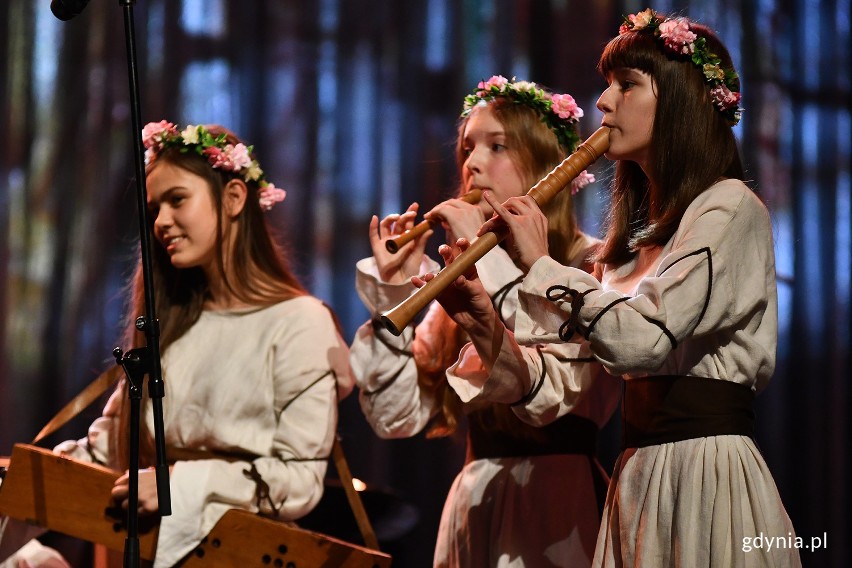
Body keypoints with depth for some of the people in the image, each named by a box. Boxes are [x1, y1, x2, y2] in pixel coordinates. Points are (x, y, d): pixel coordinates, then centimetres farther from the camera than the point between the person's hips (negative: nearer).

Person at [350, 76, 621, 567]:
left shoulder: (590, 267, -6)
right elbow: (398, 417, 5)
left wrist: (485, 257, -18)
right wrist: (393, 288, -2)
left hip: (553, 510, -6)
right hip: (470, 506, 6)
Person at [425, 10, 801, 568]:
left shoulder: (730, 207, -7)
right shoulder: (633, 233, 17)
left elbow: (644, 340, -22)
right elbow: (566, 389, 8)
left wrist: (543, 263, -11)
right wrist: (488, 331, -9)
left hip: (707, 475, -7)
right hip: (637, 475, 7)